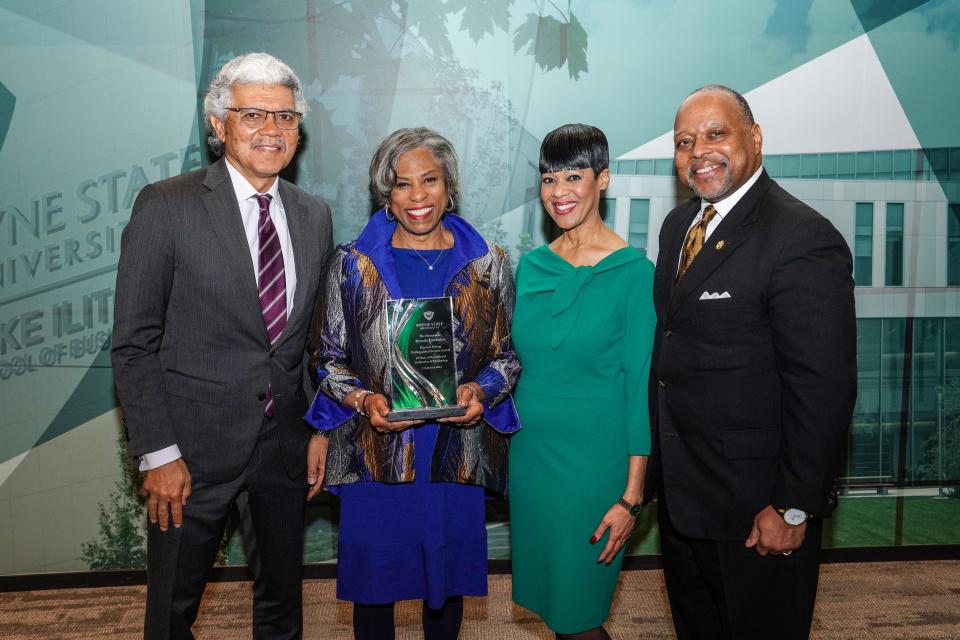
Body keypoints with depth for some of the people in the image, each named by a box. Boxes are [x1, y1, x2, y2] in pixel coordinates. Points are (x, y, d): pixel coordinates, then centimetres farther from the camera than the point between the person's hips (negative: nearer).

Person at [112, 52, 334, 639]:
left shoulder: (315, 216, 4)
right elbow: (134, 344, -9)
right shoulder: (165, 207, -10)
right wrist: (158, 454, -12)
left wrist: (319, 431, 7)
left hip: (286, 442, 4)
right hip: (195, 444, -4)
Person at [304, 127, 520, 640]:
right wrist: (363, 399, -14)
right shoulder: (352, 264, 0)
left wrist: (480, 391, -13)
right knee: (373, 583, 11)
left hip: (456, 455, 1)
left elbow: (506, 353, 7)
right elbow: (331, 358, 4)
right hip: (374, 456, -1)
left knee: (447, 580, 16)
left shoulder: (488, 264, 2)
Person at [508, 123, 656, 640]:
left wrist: (632, 496, -13)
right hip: (530, 451, 5)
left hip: (594, 458, -5)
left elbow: (640, 385, -12)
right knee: (545, 593, 19)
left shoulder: (634, 272, -12)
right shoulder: (531, 266, 4)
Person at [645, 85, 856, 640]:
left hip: (755, 505, -7)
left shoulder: (804, 240, -21)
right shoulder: (679, 224, 5)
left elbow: (823, 390, -21)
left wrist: (795, 508, -18)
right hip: (678, 488, 8)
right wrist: (659, 461, 12)